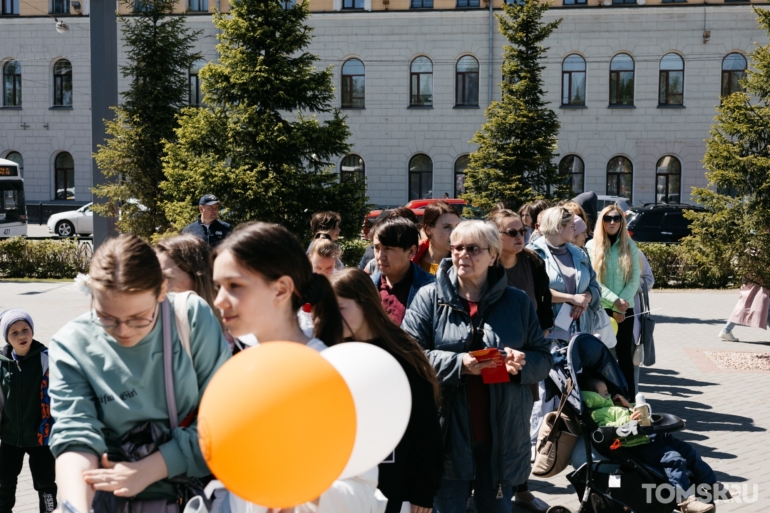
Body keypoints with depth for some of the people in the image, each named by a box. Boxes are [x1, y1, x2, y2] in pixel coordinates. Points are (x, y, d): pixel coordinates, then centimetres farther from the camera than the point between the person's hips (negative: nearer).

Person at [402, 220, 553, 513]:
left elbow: (544, 359, 7)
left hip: (502, 436, 2)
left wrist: (523, 363, -16)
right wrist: (457, 363, -22)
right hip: (447, 433, -2)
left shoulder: (517, 301, 5)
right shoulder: (429, 298, -1)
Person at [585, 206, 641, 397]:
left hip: (626, 310, 2)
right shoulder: (592, 246, 2)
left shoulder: (630, 246, 8)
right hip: (599, 309, -1)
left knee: (625, 355, 3)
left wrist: (622, 305, -10)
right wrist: (614, 300, -15)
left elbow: (635, 279, 1)